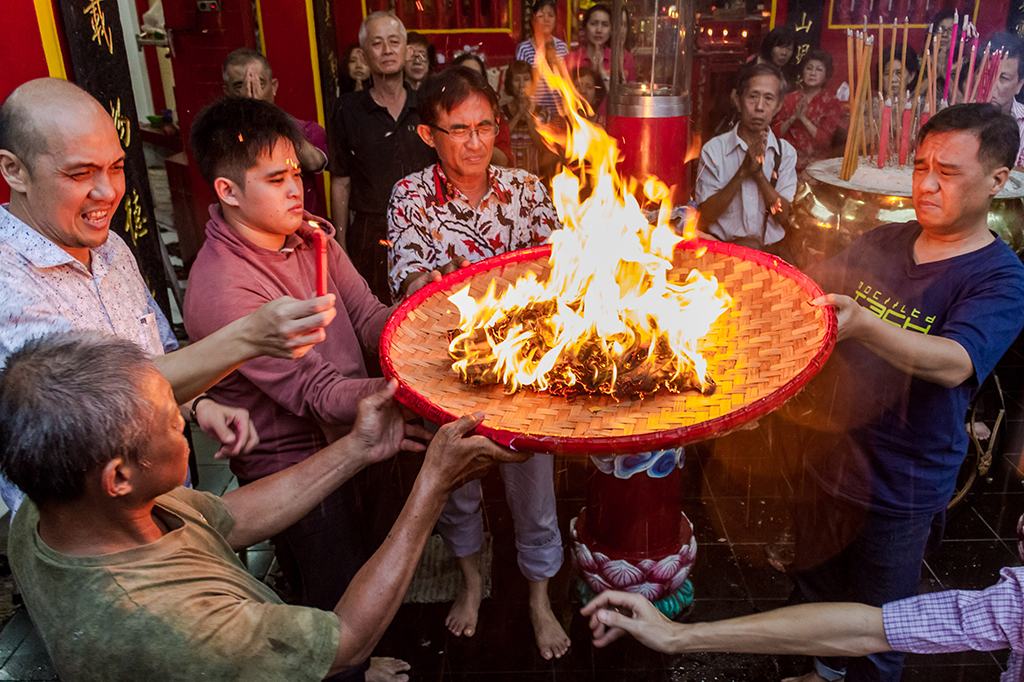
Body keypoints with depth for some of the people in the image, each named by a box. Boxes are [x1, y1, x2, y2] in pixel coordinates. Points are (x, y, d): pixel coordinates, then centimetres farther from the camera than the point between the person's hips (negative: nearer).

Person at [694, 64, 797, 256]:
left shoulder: (786, 152, 8)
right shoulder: (714, 149, 0)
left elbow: (783, 216, -1)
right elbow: (706, 215, -7)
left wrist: (759, 173, -13)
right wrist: (743, 172, -16)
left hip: (771, 249, 4)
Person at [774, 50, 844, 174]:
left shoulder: (832, 104, 5)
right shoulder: (790, 99, 12)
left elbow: (825, 139, -7)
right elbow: (775, 132, 6)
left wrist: (803, 118, -12)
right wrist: (793, 118, -9)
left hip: (816, 163, -2)